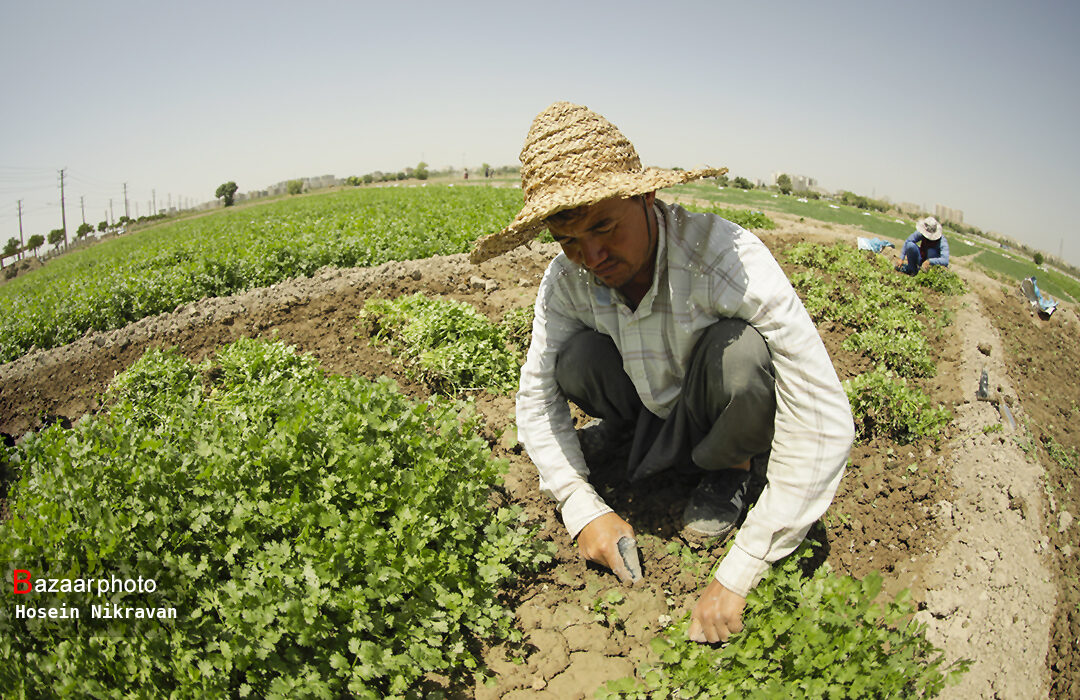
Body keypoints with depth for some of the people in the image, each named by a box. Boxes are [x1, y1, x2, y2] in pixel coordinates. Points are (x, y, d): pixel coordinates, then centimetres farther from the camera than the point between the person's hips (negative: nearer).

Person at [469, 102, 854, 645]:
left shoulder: (727, 256, -35)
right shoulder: (567, 280, -20)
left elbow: (826, 421, -36)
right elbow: (536, 395, -9)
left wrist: (736, 575, -35)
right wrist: (583, 509, -22)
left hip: (731, 423, -3)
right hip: (651, 411, 3)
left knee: (738, 348, -34)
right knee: (577, 357, -25)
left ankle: (731, 469, -2)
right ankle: (626, 430, 11)